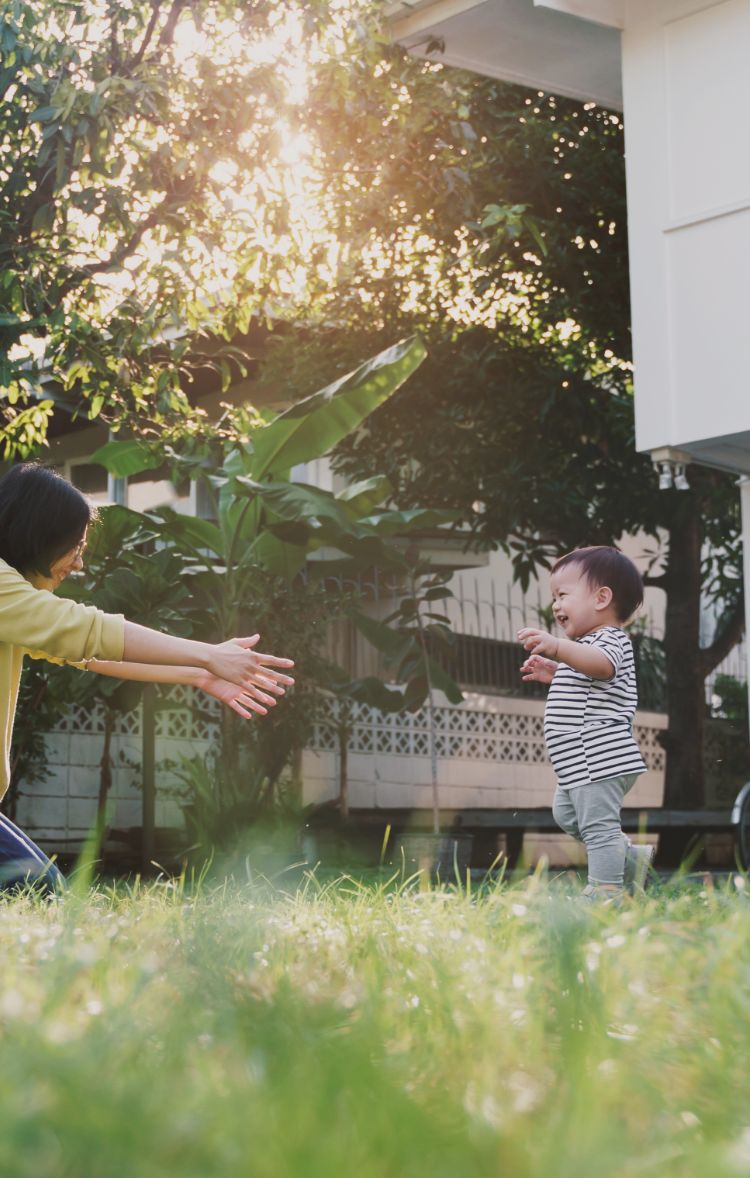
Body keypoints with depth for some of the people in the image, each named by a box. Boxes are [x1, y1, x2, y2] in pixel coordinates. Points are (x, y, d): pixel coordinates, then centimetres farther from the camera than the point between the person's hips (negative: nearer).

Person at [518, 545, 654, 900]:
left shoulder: (609, 639, -12)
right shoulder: (585, 646, 21)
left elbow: (602, 664, -38)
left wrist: (558, 647, -54)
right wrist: (555, 673, 23)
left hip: (600, 759, -11)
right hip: (580, 764, 11)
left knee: (598, 824, -9)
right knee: (567, 814, 21)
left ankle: (606, 890, -5)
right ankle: (630, 859, 27)